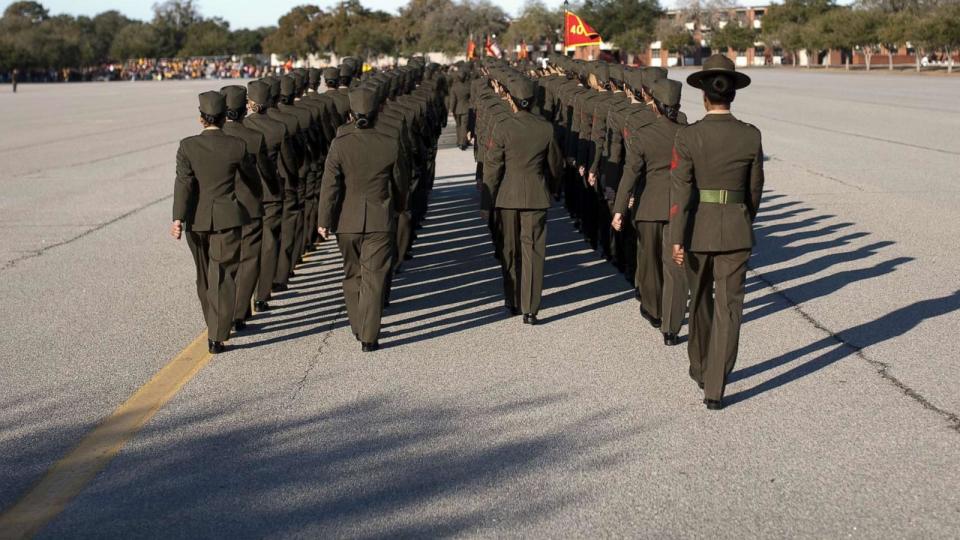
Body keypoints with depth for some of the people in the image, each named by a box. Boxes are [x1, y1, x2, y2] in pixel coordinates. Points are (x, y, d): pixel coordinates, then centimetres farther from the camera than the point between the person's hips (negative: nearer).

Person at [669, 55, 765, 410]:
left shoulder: (688, 136, -9)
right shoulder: (751, 136, -4)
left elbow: (680, 190, -12)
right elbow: (755, 189, 5)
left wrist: (677, 239, -11)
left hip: (698, 229, 0)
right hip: (736, 230, 0)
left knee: (700, 300, 20)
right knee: (728, 308, 2)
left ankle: (700, 369, 38)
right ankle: (714, 389, -2)